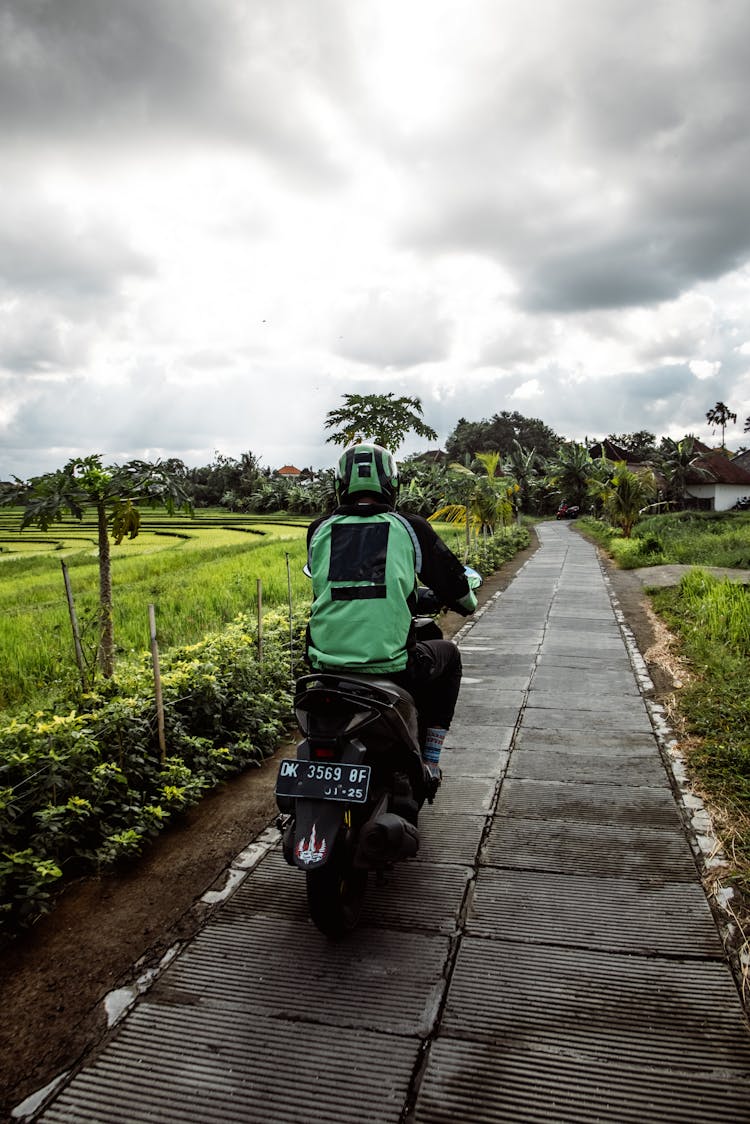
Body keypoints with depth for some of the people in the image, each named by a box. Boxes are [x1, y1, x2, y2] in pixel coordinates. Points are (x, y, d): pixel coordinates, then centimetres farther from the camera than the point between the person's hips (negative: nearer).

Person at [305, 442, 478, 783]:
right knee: (448, 654, 28)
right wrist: (467, 603, 31)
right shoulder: (409, 528, -2)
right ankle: (428, 761, 26)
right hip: (393, 669, -3)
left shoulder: (319, 531, 5)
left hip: (326, 663, 3)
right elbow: (453, 583, 7)